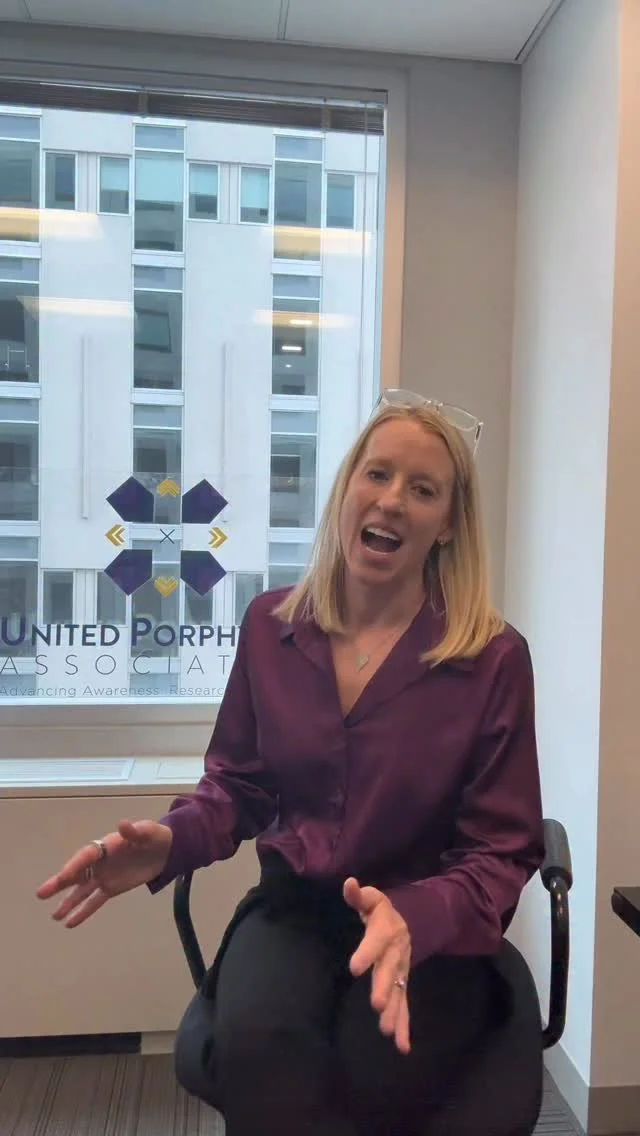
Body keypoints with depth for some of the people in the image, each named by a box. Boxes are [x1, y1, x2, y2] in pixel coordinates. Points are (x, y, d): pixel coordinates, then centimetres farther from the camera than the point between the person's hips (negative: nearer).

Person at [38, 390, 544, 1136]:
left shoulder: (494, 659, -10)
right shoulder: (271, 626, 0)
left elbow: (501, 856, -7)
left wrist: (413, 920, -27)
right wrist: (172, 841, -11)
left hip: (431, 932, -1)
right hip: (292, 909, 2)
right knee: (254, 1051, -30)